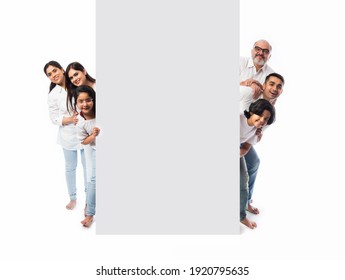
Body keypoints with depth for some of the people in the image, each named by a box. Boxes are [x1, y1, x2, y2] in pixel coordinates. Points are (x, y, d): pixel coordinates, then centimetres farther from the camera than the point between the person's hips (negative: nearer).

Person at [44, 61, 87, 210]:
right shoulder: (53, 95, -5)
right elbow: (54, 118, -4)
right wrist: (70, 120, -21)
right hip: (69, 136, 0)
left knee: (88, 166, 10)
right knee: (70, 168, 14)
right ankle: (72, 197, 35)